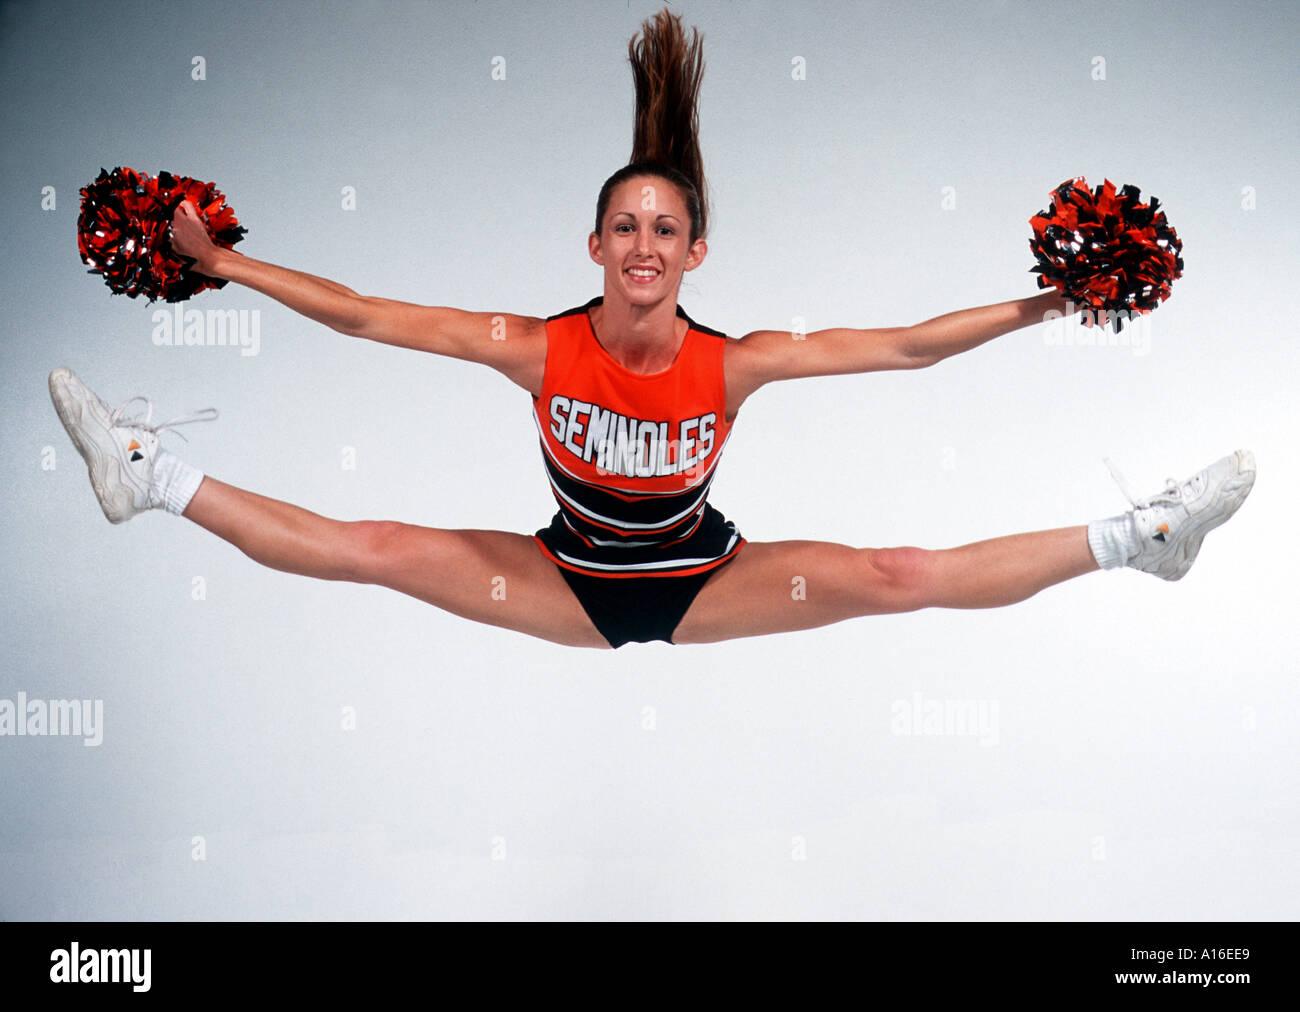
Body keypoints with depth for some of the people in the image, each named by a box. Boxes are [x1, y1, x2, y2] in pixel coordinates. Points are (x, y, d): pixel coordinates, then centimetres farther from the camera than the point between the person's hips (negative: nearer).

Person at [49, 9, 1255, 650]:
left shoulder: (733, 363, -21)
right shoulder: (539, 348, -20)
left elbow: (903, 345, -17)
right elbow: (363, 315, -16)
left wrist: (1042, 301, -22)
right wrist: (224, 265, -15)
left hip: (704, 581, 0)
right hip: (570, 583, 1)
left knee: (898, 577, -15)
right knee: (378, 549, -11)